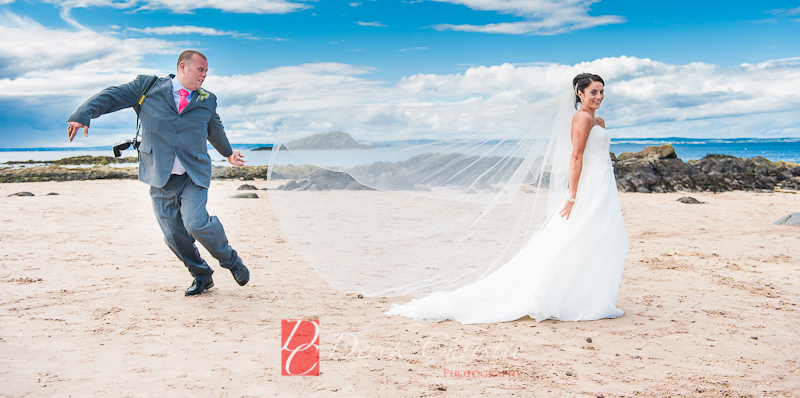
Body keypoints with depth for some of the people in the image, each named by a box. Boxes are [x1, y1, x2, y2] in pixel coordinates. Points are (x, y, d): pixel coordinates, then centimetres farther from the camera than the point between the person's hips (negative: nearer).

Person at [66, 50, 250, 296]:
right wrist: (82, 116, -14)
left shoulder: (207, 101, 12)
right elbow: (110, 97, 3)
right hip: (160, 178, 0)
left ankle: (230, 260, 2)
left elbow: (215, 130, 31)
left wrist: (228, 153, 46)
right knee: (174, 235, 1)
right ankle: (201, 276, 22)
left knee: (195, 224, -21)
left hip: (194, 176, 0)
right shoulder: (148, 86, 4)